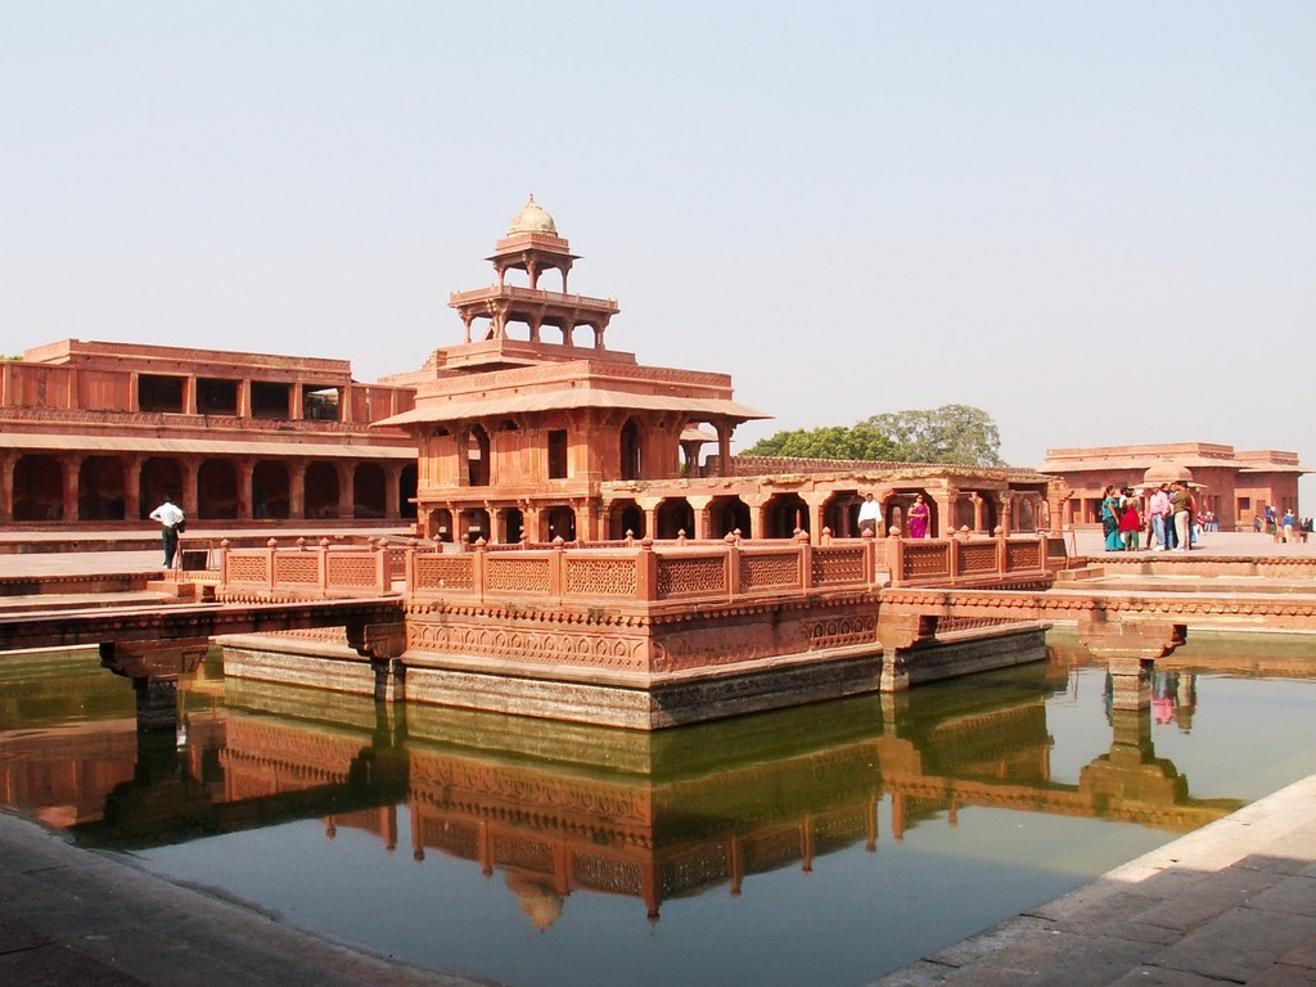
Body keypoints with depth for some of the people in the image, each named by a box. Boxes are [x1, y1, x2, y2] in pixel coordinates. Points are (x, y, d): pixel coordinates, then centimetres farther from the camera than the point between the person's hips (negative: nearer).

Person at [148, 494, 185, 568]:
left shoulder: (160, 508, 5)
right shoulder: (172, 507, -10)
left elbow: (152, 515, 11)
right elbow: (179, 514, -26)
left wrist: (160, 519, 13)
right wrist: (176, 521, -10)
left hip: (164, 528, 5)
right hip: (172, 528, -5)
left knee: (166, 546, 11)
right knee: (173, 546, 5)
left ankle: (167, 563, 9)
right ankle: (168, 563, 0)